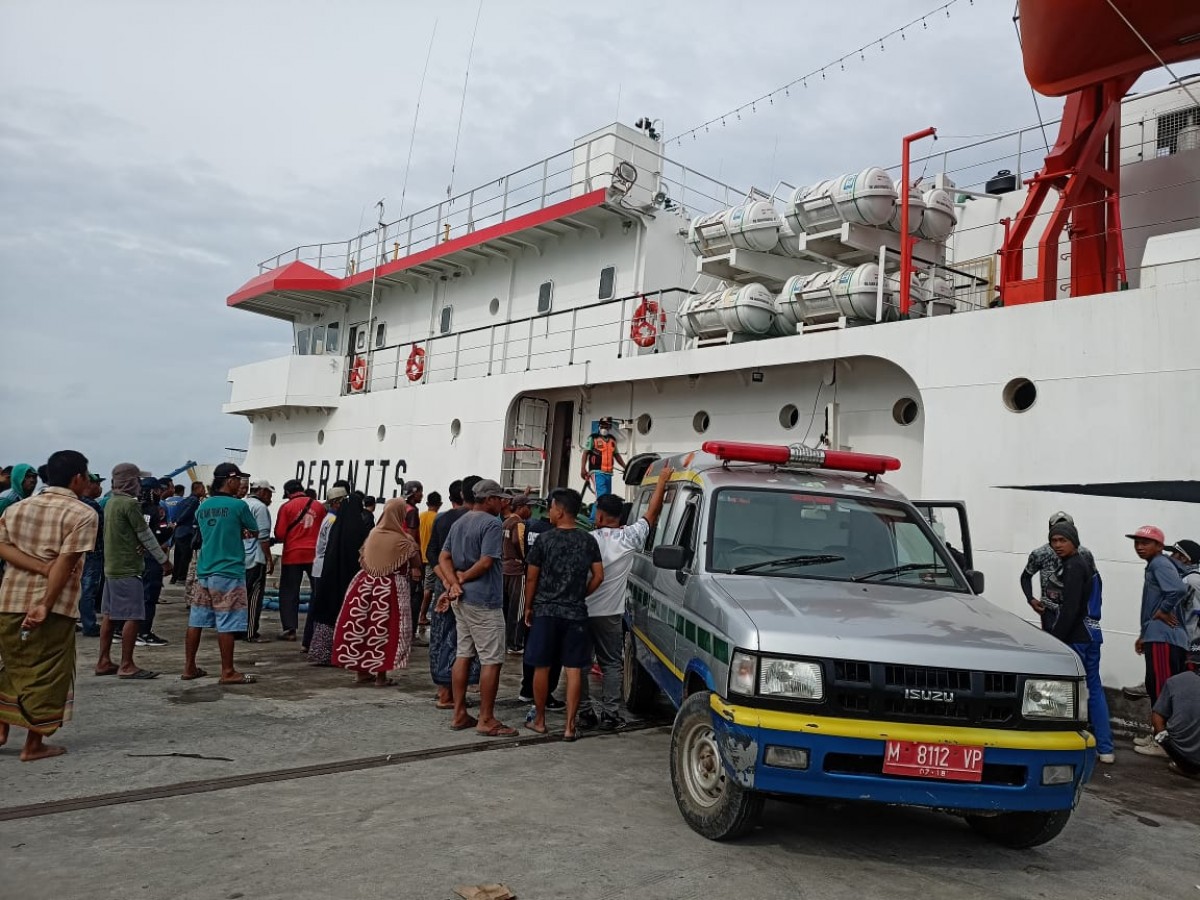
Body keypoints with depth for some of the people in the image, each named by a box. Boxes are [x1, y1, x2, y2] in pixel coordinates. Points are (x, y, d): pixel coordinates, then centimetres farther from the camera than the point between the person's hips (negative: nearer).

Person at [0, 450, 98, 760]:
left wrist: (42, 567, -10)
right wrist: (46, 605, -18)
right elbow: (66, 562, -17)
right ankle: (34, 744, 11)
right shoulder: (82, 514, -9)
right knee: (46, 674, 5)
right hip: (55, 605, -6)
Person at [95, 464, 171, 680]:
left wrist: (149, 549, 13)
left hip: (111, 566, 9)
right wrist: (164, 560, -1)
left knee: (109, 614, 13)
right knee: (133, 617, -5)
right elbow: (146, 535, -10)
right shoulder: (130, 503, -15)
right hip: (128, 568, -9)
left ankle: (104, 661, 19)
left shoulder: (111, 502, 12)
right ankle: (127, 666, -3)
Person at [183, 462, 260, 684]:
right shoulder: (238, 505, -10)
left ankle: (189, 668, 20)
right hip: (228, 572, -7)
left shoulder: (203, 507, 10)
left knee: (196, 620, 12)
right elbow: (254, 531, 2)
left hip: (204, 571, 7)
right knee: (227, 624, -3)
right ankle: (228, 672, 1)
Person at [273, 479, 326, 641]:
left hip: (292, 555, -2)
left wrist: (284, 540, 14)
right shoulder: (319, 506, 3)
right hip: (315, 555, 3)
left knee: (289, 592, 6)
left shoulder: (286, 507, -5)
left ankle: (289, 629, 3)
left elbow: (279, 534, -7)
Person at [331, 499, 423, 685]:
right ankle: (381, 675, 7)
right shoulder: (404, 540, -11)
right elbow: (418, 565, -6)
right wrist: (413, 545, 9)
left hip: (366, 584, 4)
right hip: (391, 588, -4)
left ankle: (362, 671, 19)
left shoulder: (373, 533, 2)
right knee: (383, 629, 2)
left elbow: (363, 557, 14)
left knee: (360, 626, 10)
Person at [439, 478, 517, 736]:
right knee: (491, 660, -2)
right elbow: (486, 562, -21)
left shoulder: (459, 523, 14)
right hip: (484, 600, -9)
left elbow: (443, 557, 9)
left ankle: (459, 714, 19)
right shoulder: (492, 524, -13)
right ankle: (486, 719, 3)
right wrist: (462, 578, -6)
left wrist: (454, 583, -4)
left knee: (463, 655, 13)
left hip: (461, 599, 9)